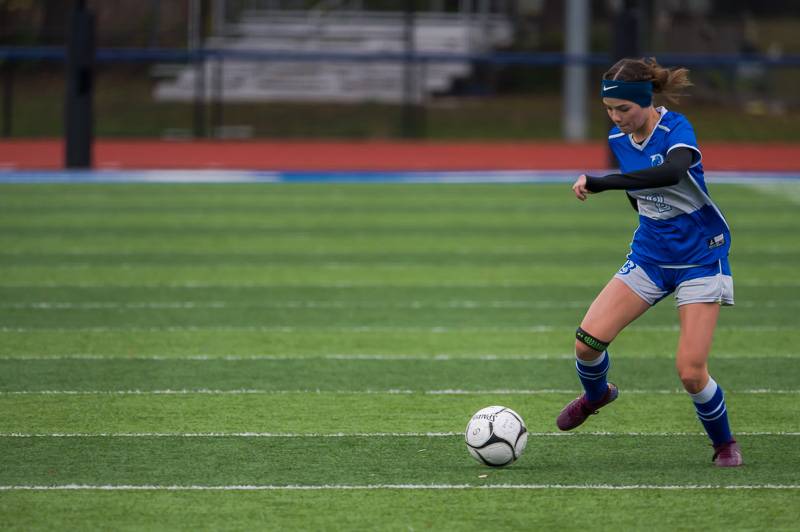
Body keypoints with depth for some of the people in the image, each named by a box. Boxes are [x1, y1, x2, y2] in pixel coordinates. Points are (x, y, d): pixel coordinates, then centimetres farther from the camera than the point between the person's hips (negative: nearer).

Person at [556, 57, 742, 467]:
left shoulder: (675, 128, -22)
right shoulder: (618, 139, -2)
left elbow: (671, 172, -45)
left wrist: (597, 183, -44)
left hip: (699, 260, -5)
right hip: (648, 258, 5)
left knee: (691, 372, -14)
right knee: (587, 341, -11)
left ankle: (724, 444, 14)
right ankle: (596, 395, 23)